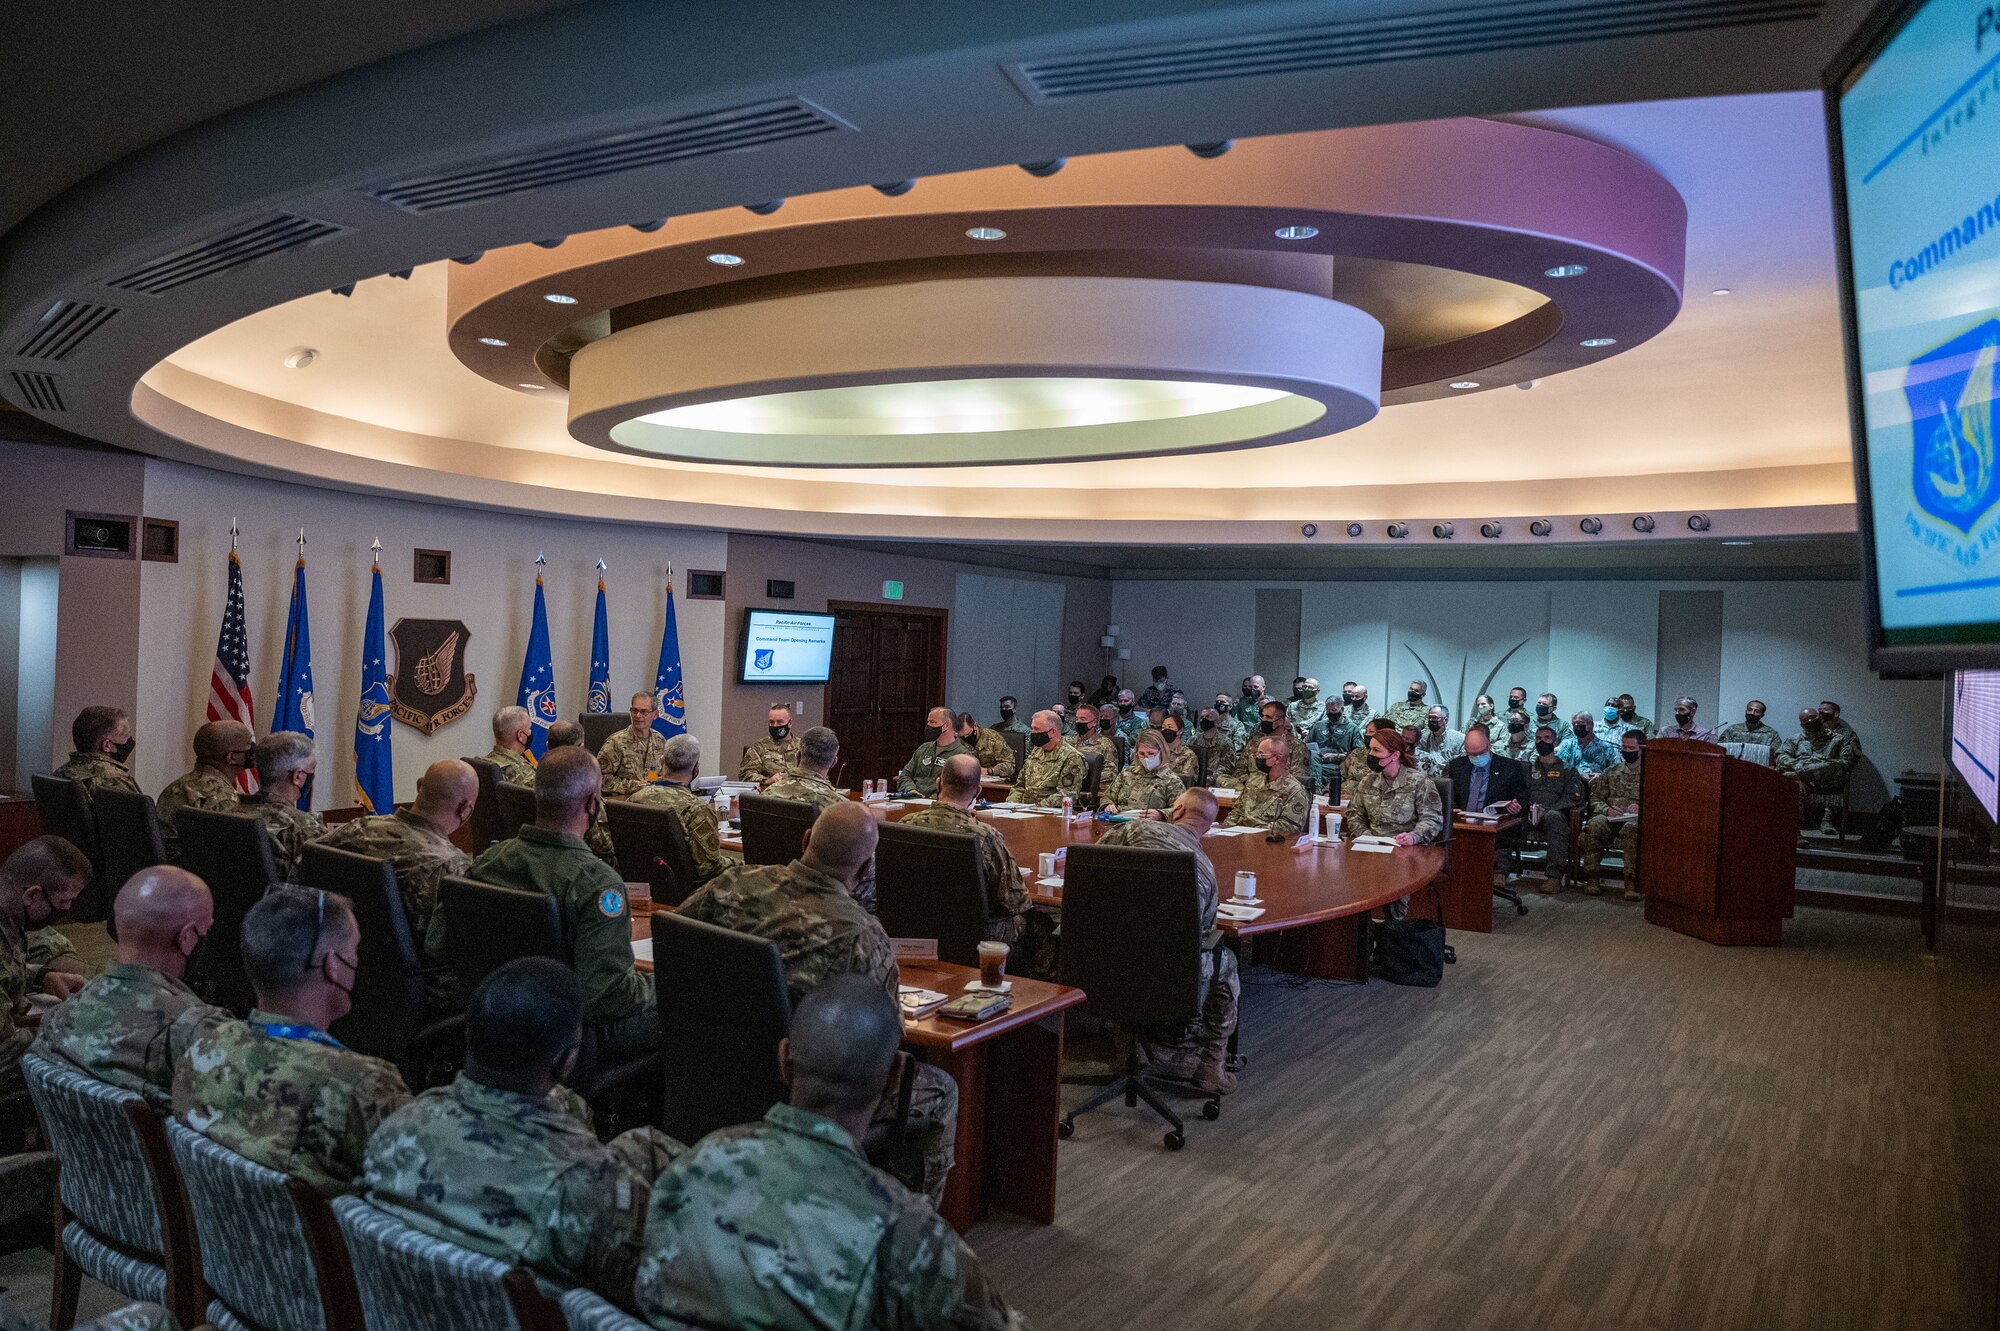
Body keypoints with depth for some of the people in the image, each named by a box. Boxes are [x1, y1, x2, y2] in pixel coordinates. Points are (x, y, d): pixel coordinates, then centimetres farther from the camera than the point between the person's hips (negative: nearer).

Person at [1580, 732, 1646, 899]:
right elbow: (1595, 798, 16)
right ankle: (1591, 877, -27)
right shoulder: (1612, 772, 22)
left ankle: (1632, 882, -38)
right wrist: (1606, 809, -6)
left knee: (1632, 828, -39)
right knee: (1594, 825, -33)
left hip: (1636, 818, -2)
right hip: (1610, 817, 3)